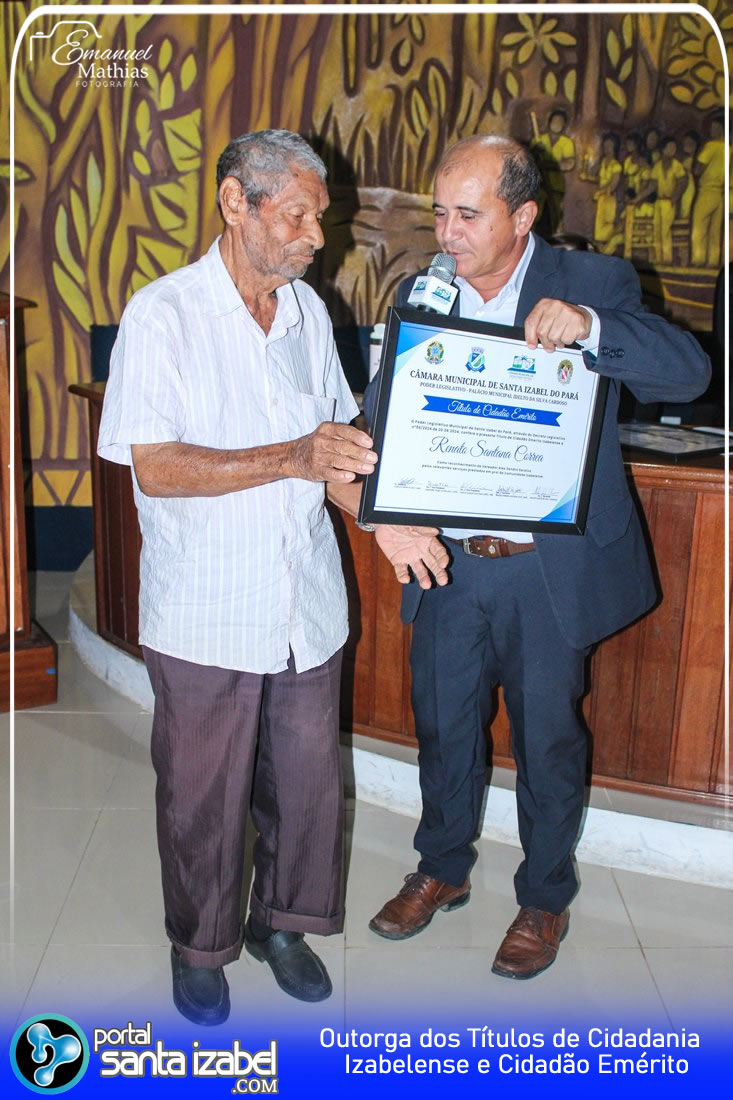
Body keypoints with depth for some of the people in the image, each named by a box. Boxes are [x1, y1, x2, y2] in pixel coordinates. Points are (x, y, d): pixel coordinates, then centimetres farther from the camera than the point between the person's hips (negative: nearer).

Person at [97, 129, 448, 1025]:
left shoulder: (307, 310, 6)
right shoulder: (162, 314, -11)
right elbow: (153, 468, -18)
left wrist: (379, 519, -3)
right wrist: (293, 458, -26)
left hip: (306, 604, 5)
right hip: (205, 614, -4)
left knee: (305, 778, 15)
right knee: (202, 792, 11)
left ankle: (282, 923, 39)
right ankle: (199, 945, 35)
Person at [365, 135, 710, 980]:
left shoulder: (594, 284, -8)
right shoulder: (421, 294, 3)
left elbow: (690, 372, -18)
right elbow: (383, 412, 7)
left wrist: (589, 327, -35)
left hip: (550, 569, -3)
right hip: (447, 565, 4)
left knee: (547, 739, 12)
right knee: (442, 725, 18)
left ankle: (544, 900, 36)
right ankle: (442, 870, 43)